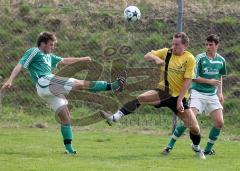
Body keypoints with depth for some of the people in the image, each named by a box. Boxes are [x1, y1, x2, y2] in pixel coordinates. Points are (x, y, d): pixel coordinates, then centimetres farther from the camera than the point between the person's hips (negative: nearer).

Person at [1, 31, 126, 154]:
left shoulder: (48, 56, 31)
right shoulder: (34, 52, 5)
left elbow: (64, 61, 40)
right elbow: (20, 65, -5)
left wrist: (81, 59, 41)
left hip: (51, 91, 10)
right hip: (45, 82, -10)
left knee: (65, 117, 4)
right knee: (81, 84, -12)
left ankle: (69, 147, 4)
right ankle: (112, 86, -11)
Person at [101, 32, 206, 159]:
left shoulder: (190, 59, -11)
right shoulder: (166, 52, -1)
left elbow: (188, 81, -14)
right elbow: (146, 56, -2)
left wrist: (179, 100, -19)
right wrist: (155, 58, -24)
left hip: (180, 96, -1)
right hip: (164, 92, 1)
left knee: (194, 128, -5)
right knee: (141, 98, -27)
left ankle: (196, 147, 28)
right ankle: (114, 118, -32)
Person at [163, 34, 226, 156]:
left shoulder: (221, 60, 6)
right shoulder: (200, 58, -8)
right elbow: (194, 77, -11)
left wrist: (220, 93, 16)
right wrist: (209, 81, -16)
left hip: (212, 95, 5)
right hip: (198, 93, -5)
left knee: (219, 122, -6)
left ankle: (208, 149, 11)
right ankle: (170, 145, -6)